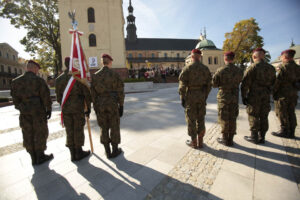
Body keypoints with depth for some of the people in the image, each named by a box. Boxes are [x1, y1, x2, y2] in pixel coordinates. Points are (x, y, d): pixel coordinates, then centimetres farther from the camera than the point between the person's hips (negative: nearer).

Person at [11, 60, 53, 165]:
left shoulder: (16, 81, 6)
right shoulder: (39, 80, -10)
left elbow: (15, 98, 7)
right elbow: (45, 96, -12)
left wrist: (21, 108, 16)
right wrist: (49, 109, -3)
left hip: (24, 113, 5)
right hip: (38, 112, -5)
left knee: (28, 135, 12)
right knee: (40, 133, 8)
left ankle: (34, 158, 22)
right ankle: (40, 156, 19)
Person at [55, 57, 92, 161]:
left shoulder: (59, 79, 5)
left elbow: (58, 96, 9)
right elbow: (87, 94, -10)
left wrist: (63, 107, 19)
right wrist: (88, 108, -1)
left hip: (65, 109, 5)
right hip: (78, 107, -4)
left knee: (69, 131, 12)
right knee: (78, 130, 7)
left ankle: (73, 154, 23)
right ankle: (79, 153, 20)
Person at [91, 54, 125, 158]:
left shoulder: (95, 75, 3)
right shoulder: (114, 74, -7)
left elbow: (93, 93, 4)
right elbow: (120, 92, -8)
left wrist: (95, 107, 12)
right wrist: (121, 106, 0)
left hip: (100, 105, 3)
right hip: (113, 104, -3)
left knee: (104, 128, 14)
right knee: (114, 128, 11)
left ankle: (107, 152, 25)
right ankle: (115, 150, 24)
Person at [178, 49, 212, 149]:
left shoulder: (187, 68, -8)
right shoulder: (205, 68, 6)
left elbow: (182, 85, -12)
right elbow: (209, 85, 7)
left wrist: (182, 99, -5)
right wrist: (205, 97, 15)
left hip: (190, 96, -4)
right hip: (202, 96, 5)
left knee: (191, 120, 5)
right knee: (200, 119, 13)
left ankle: (194, 142, 15)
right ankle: (200, 142, 23)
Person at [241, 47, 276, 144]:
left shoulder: (251, 68, -12)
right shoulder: (271, 68, 8)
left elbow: (245, 84, -14)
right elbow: (273, 83, 15)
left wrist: (243, 97, -6)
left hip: (254, 96, -6)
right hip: (266, 97, 6)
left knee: (254, 117, 3)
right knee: (264, 117, 12)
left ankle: (254, 137, 13)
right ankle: (262, 137, 22)